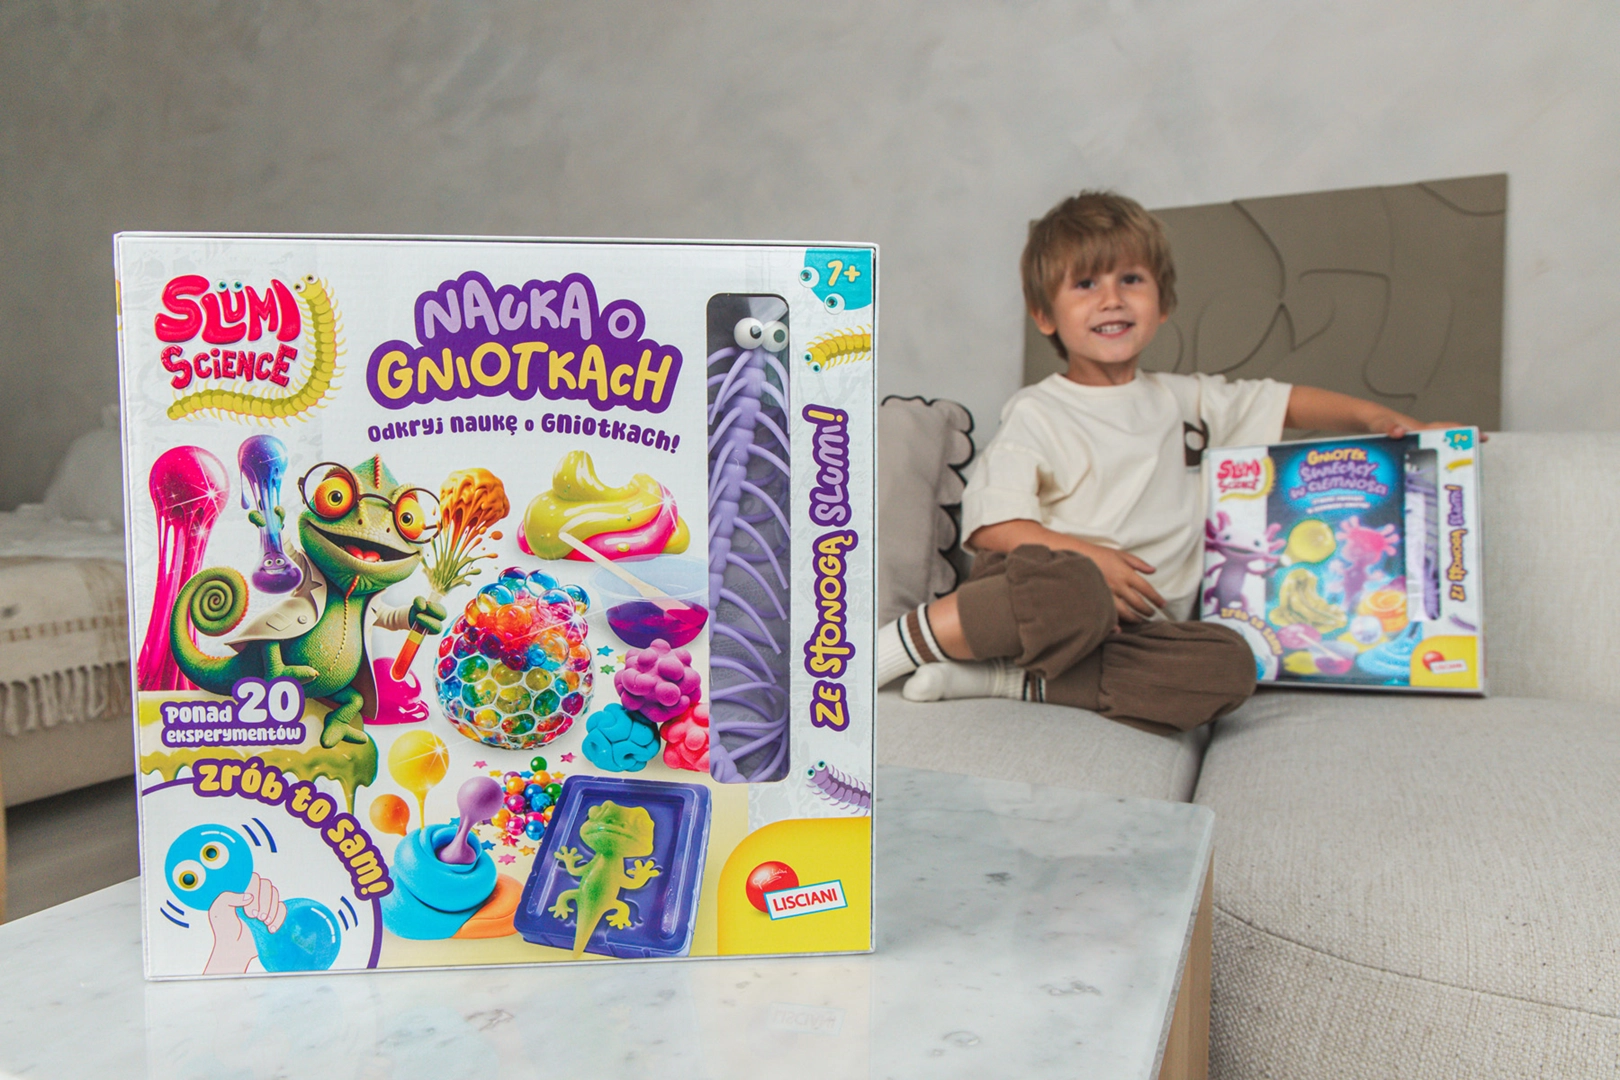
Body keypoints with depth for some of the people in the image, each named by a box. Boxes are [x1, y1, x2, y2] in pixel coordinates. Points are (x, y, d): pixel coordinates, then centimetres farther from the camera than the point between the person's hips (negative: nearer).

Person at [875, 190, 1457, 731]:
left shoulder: (1183, 400, 19)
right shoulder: (1035, 414, 1)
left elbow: (1284, 402, 28)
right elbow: (990, 524, -9)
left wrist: (1375, 416, 12)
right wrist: (1086, 557, -20)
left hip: (1135, 624, 6)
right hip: (1036, 588, -5)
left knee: (1230, 665, -26)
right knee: (1078, 595, -42)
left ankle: (1006, 678, -25)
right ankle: (906, 640, -21)